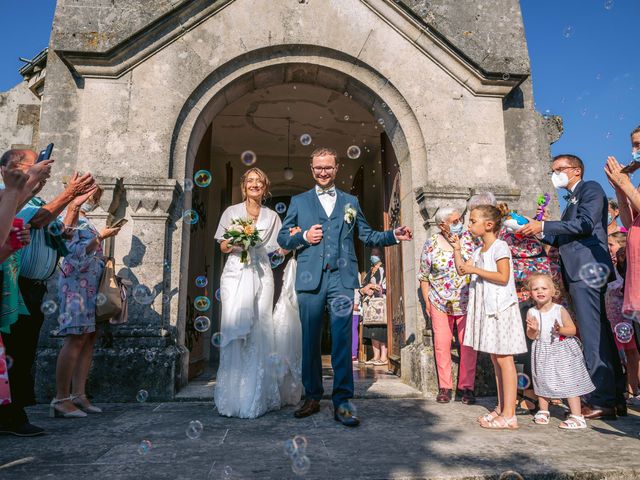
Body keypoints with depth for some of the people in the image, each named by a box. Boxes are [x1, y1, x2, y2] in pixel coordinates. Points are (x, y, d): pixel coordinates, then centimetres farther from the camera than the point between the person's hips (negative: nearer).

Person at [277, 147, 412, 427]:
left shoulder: (351, 202, 17)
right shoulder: (299, 201, 15)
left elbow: (367, 236, 15)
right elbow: (282, 238, 13)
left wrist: (394, 236, 0)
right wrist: (303, 237, -6)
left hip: (342, 280, 0)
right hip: (310, 280, 1)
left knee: (342, 341, -5)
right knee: (310, 341, 8)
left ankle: (342, 403, 2)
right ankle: (312, 398, 22)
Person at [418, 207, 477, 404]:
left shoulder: (469, 240, 0)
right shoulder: (431, 244, -2)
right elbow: (423, 276, 3)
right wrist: (427, 301, 2)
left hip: (466, 303, 1)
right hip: (440, 303, 0)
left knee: (469, 344, 0)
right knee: (441, 344, 3)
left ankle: (467, 386, 13)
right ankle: (444, 387, 15)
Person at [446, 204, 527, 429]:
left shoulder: (500, 246, -10)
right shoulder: (479, 250, 16)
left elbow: (503, 277, -19)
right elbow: (462, 269, 18)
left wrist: (475, 270, -18)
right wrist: (457, 250, 11)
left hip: (501, 307, -9)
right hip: (486, 308, 9)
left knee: (504, 358, -7)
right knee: (496, 359, 12)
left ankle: (509, 414, -2)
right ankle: (501, 408, 20)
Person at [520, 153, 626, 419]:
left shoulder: (591, 188, 1)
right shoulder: (572, 200, 26)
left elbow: (585, 224, -15)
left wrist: (544, 226, -14)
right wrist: (542, 233, 11)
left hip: (587, 269, -9)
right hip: (579, 273, 9)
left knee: (593, 336, -9)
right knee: (600, 335, 10)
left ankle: (602, 400, -5)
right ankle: (615, 396, 17)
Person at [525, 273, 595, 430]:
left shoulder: (560, 310, -12)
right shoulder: (531, 312, -4)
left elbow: (572, 330, -9)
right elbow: (531, 336, -3)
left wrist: (560, 330, -28)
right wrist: (533, 330, -25)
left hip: (562, 350, -3)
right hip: (543, 351, 4)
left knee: (569, 382, -4)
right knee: (542, 381, 13)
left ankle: (577, 416, 6)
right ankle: (543, 411, 30)